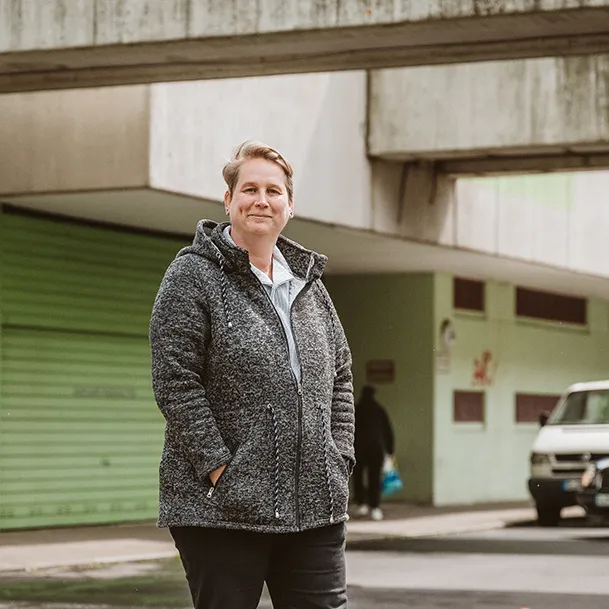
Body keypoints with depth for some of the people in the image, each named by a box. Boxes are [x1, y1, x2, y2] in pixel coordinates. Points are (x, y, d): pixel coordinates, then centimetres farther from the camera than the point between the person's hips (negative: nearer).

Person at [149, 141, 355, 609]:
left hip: (315, 508, 5)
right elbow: (175, 382, -10)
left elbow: (340, 379, 20)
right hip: (222, 508, -5)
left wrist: (339, 460, 7)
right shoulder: (193, 276, -3)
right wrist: (219, 468, -15)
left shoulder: (309, 283, 16)